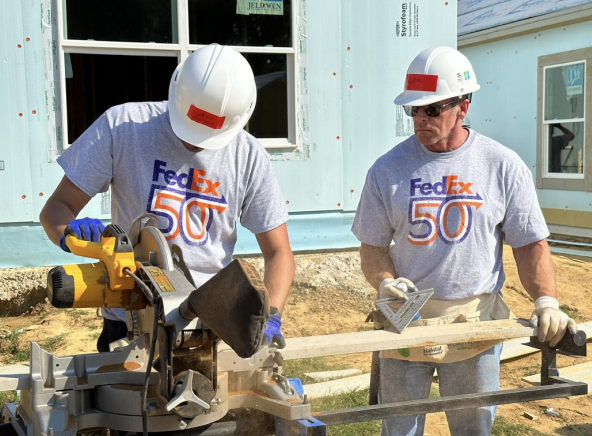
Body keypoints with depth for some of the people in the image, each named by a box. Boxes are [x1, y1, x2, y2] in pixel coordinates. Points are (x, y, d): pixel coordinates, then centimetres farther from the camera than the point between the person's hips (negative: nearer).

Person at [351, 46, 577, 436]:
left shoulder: (504, 166, -2)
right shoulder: (388, 169, -1)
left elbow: (531, 244, 1)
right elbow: (373, 246, 4)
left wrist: (547, 301, -13)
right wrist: (385, 283, -16)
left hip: (477, 319, 0)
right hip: (406, 318, 1)